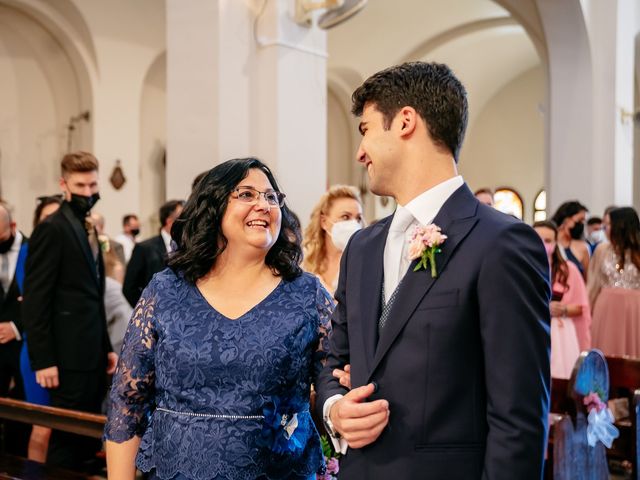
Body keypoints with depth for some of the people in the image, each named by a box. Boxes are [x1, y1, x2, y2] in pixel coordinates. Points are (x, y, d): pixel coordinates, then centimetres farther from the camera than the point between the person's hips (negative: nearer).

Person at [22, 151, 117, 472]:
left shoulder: (88, 229, 15)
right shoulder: (52, 229, -11)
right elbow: (35, 300, -16)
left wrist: (106, 347, 16)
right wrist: (43, 361, -19)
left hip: (92, 354, 9)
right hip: (69, 356, -9)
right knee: (66, 437, -1)